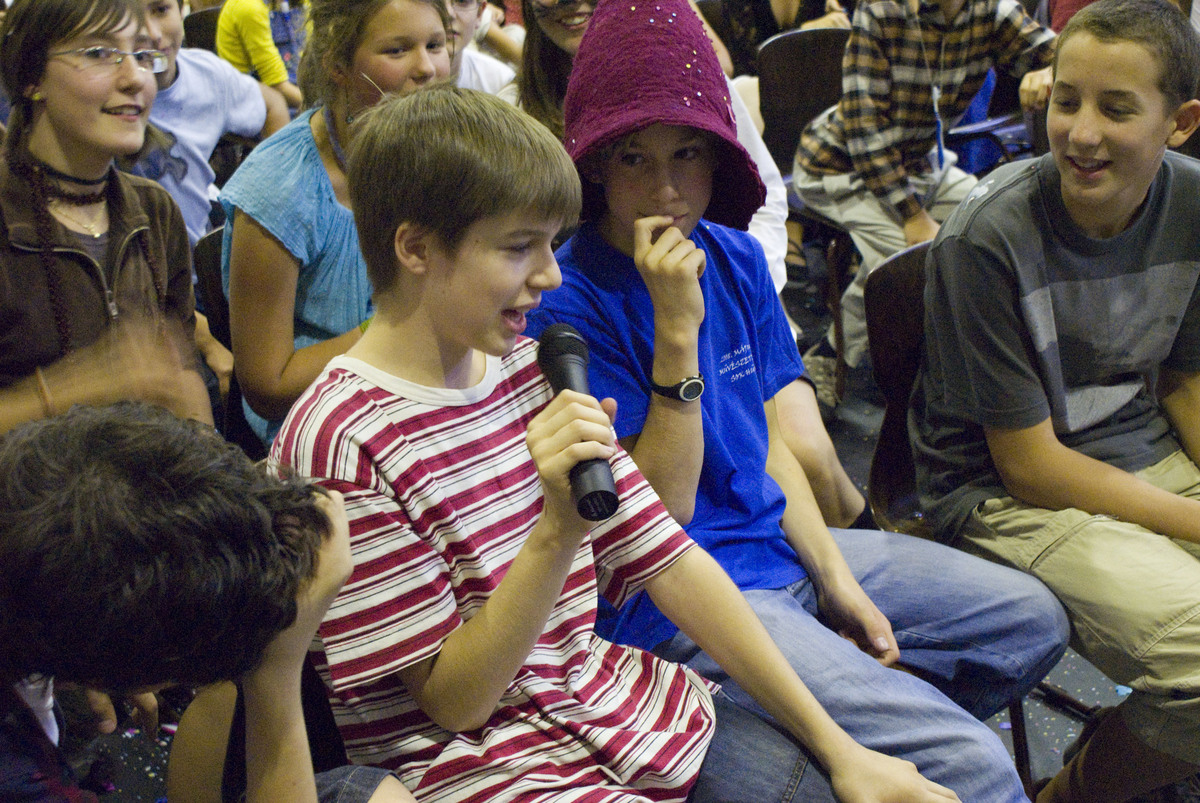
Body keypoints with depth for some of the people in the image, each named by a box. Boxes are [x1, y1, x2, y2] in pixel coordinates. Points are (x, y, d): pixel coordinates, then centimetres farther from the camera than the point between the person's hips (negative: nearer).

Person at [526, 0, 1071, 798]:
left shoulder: (735, 256, 3)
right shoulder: (568, 305, -18)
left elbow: (769, 442, 11)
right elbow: (657, 515, -19)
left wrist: (836, 579, 1)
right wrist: (677, 332, -28)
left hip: (780, 546, 8)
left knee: (1033, 620, 12)